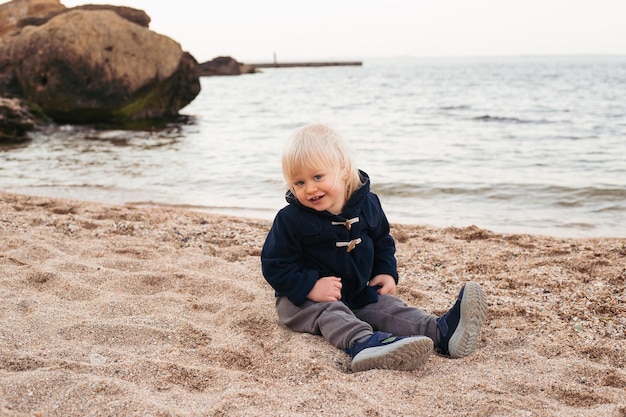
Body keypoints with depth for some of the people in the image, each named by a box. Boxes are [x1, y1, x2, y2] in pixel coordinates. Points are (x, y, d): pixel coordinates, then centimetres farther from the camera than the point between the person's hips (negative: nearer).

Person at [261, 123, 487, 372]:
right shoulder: (290, 220, -17)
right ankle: (364, 343, -62)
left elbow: (382, 241, 16)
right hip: (302, 300, -5)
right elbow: (274, 265, -15)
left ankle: (442, 331, -33)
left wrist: (387, 273, 2)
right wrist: (310, 286, -25)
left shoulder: (367, 205, -2)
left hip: (358, 294, 5)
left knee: (386, 306, -15)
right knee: (330, 313, -33)